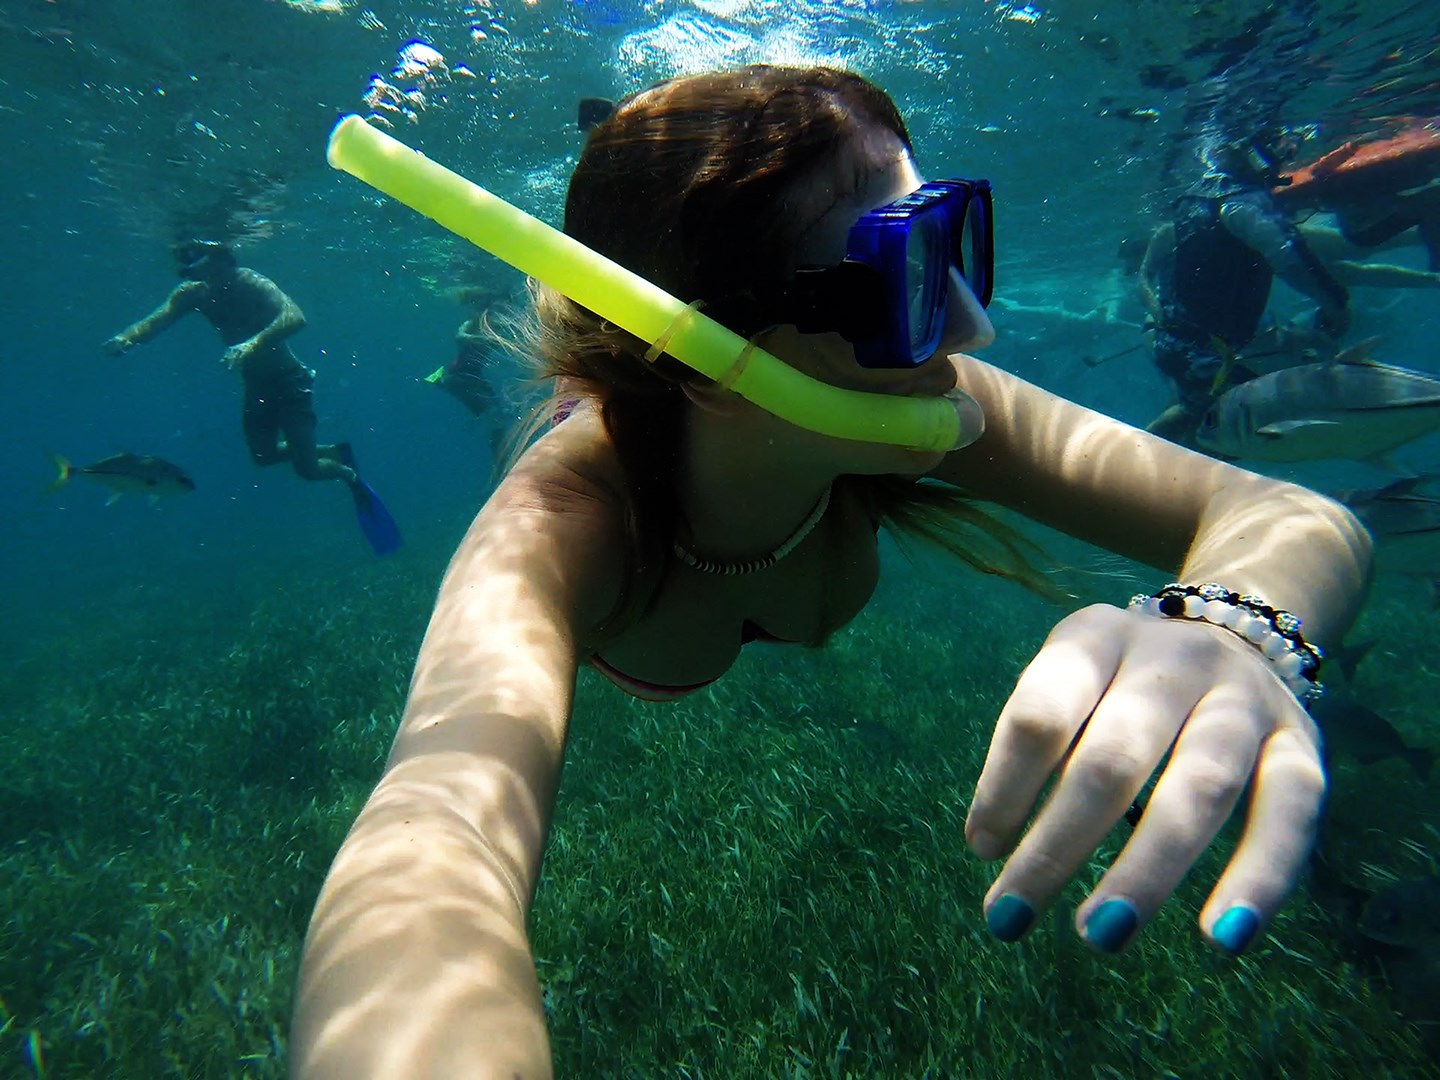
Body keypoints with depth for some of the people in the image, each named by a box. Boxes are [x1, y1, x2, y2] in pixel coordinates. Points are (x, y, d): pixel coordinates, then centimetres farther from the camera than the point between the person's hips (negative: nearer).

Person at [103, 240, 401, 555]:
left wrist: (253, 343, -54)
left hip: (287, 380, -7)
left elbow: (295, 317, -40)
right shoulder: (193, 293, -4)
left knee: (306, 469, -10)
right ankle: (336, 452, 34)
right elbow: (156, 320, -13)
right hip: (255, 385, 7)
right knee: (263, 455, 16)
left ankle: (351, 476, 21)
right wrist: (124, 339, -34)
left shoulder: (252, 284, -23)